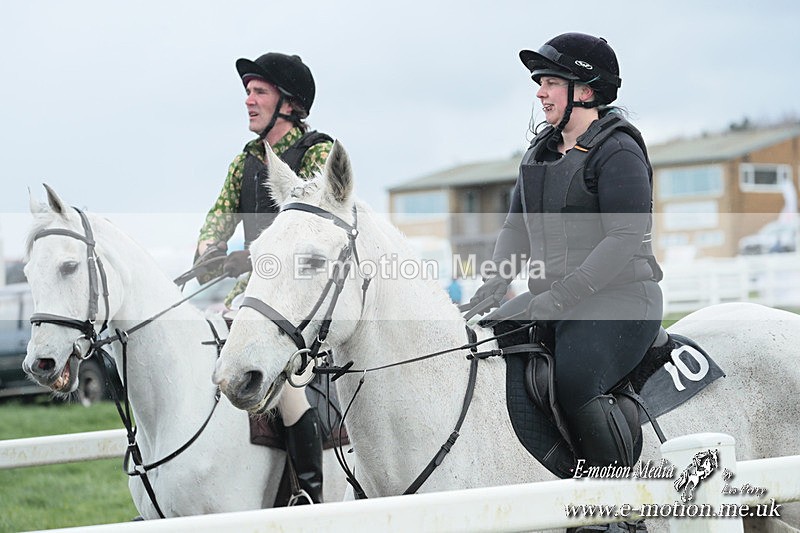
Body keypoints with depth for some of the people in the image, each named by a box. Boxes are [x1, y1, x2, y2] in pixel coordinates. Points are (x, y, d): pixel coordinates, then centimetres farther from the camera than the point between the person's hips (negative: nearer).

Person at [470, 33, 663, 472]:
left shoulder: (618, 152, -8)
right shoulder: (540, 152, 18)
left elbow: (625, 240, -17)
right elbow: (516, 226, 21)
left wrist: (562, 295, -23)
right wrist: (495, 280, 2)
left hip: (617, 302, -8)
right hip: (549, 302, 8)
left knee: (572, 390, -29)